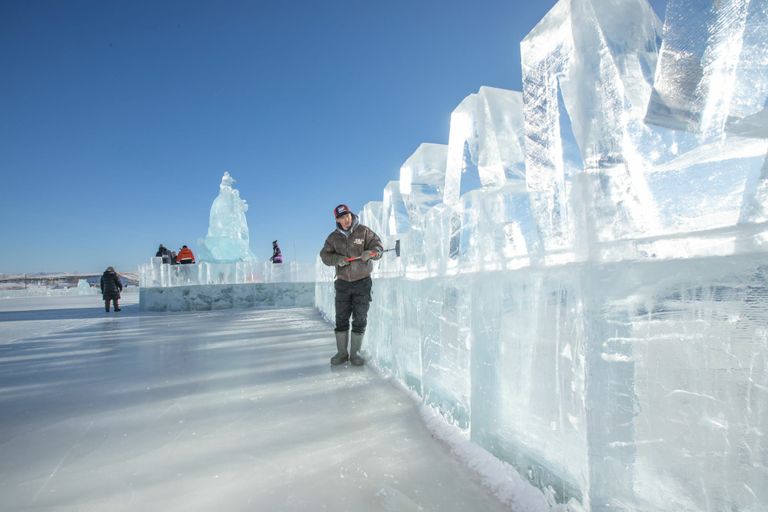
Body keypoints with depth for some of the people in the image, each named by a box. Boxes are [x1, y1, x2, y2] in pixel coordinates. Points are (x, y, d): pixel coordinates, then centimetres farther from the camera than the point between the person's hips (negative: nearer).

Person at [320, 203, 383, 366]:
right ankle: (341, 352, 19)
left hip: (362, 281, -2)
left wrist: (371, 252, -29)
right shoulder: (333, 237, 3)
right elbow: (325, 255, 2)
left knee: (360, 319, 2)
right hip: (343, 282, 2)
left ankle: (355, 353, 16)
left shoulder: (364, 231, -4)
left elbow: (378, 245, -6)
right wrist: (337, 259, -18)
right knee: (341, 319, 5)